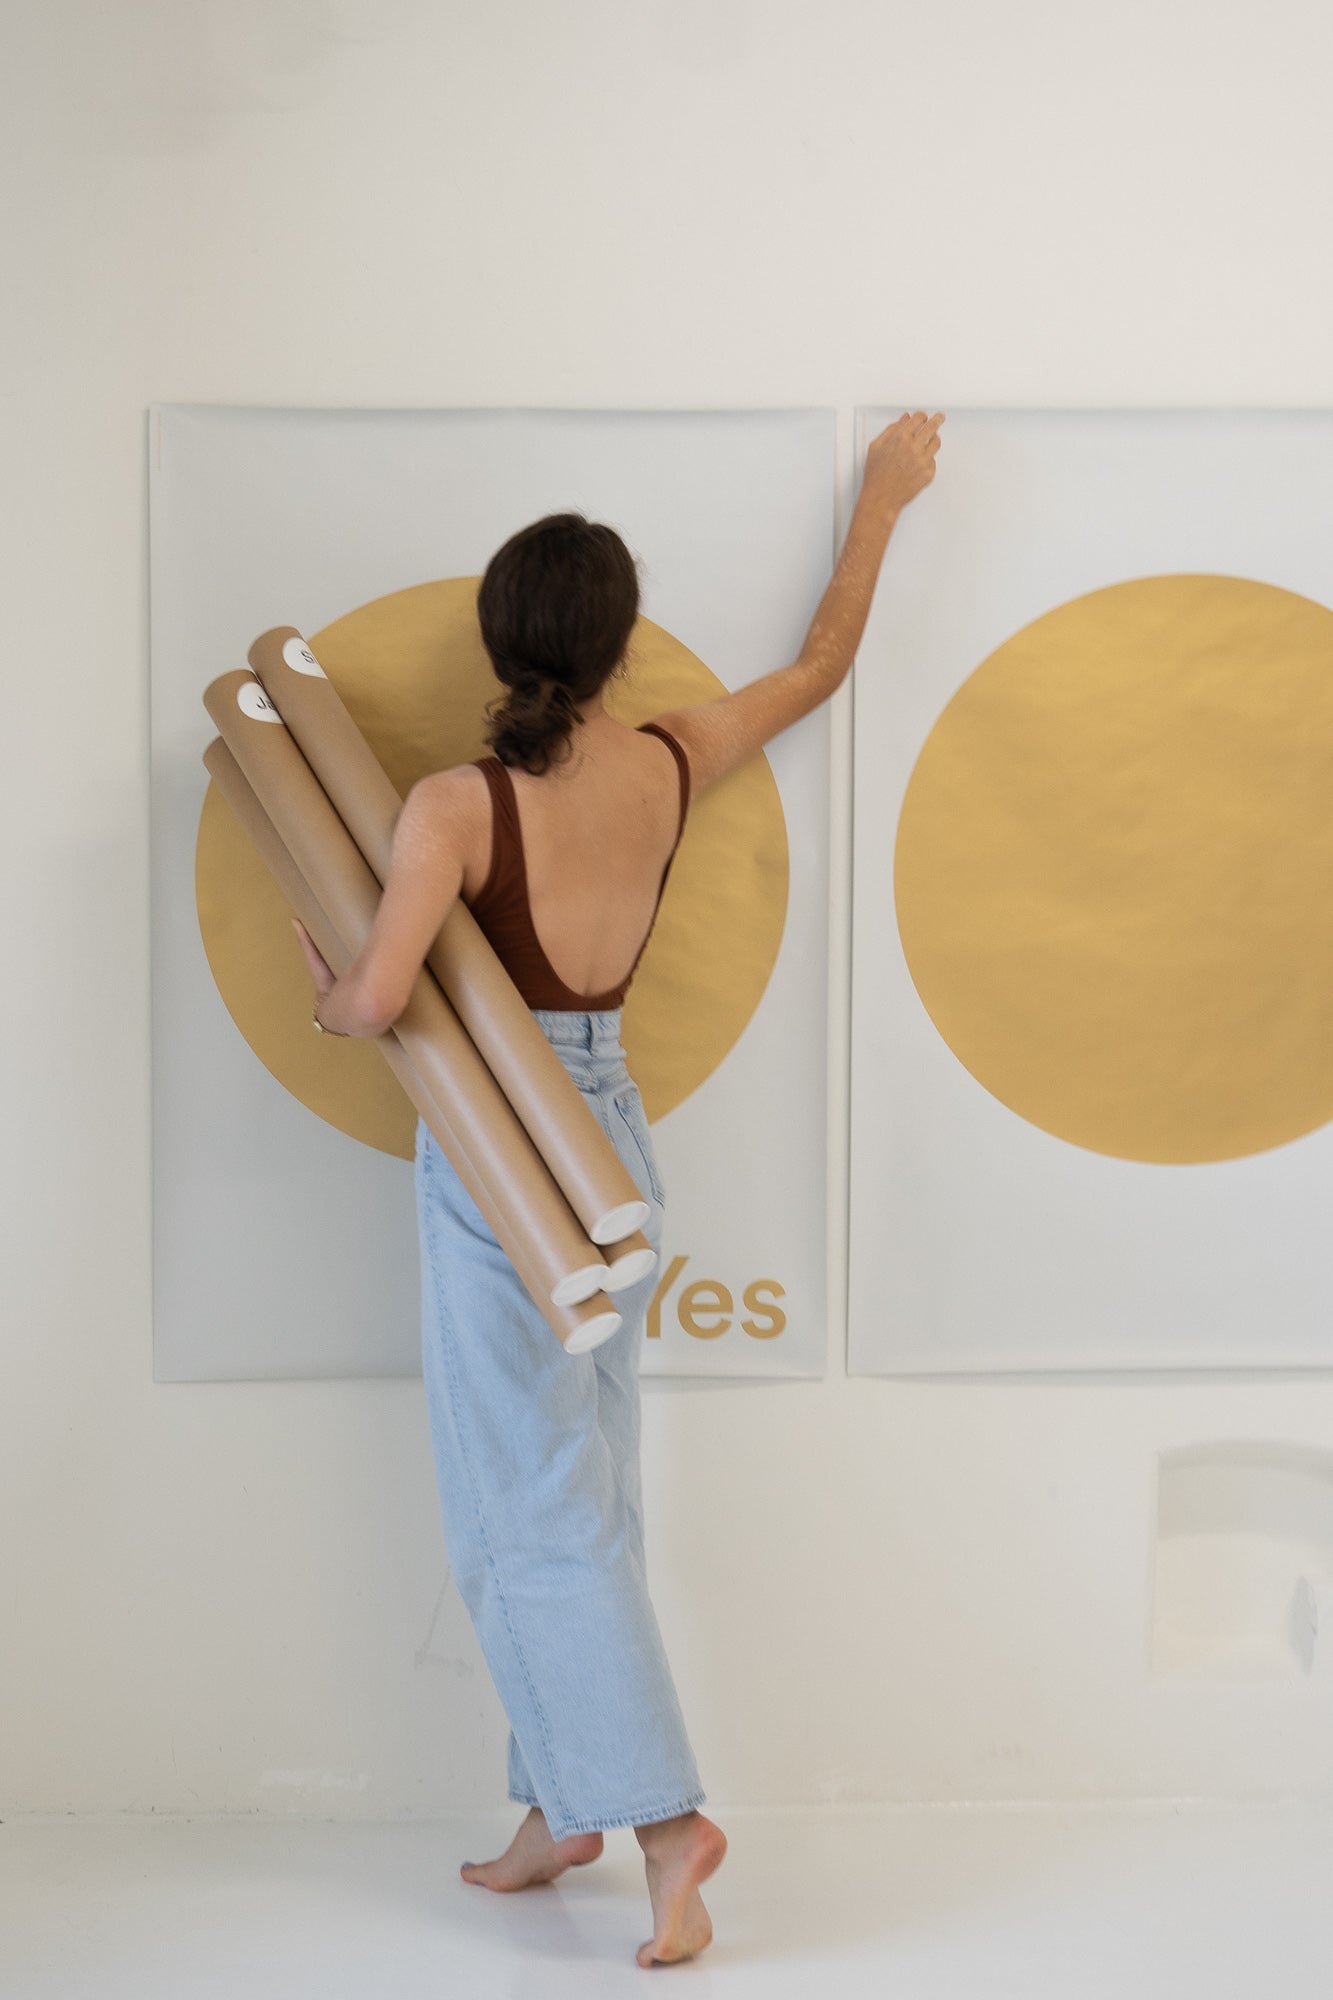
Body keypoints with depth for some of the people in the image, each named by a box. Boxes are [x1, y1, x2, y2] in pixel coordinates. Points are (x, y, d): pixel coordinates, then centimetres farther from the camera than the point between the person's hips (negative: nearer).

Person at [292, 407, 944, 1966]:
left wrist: (324, 999, 1)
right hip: (612, 1139, 6)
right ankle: (564, 1808, 22)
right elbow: (821, 664, 14)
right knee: (582, 1494, 13)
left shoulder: (456, 805, -16)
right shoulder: (670, 768, -1)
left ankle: (657, 1811, -6)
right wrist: (884, 499, 25)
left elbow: (374, 1003, -23)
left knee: (536, 1500, -1)